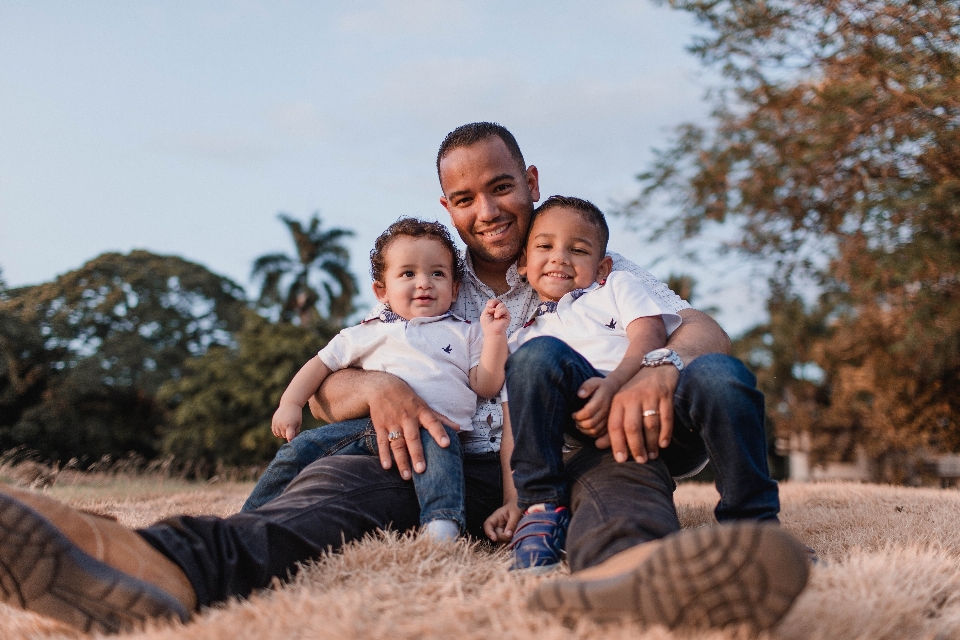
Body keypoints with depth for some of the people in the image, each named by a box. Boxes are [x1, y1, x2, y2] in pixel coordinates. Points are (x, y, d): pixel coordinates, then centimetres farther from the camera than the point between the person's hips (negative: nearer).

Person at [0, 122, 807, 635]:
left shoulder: (597, 273, 17)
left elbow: (701, 329, 0)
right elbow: (321, 389, 10)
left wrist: (664, 369, -27)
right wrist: (375, 386, -17)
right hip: (465, 473, 2)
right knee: (350, 472, -31)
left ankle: (626, 564, -71)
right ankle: (169, 563, -65)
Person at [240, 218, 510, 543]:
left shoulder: (465, 334, 20)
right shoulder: (369, 333, 23)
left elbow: (486, 387, 10)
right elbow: (323, 363, 24)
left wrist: (494, 335, 0)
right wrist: (290, 403, 11)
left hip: (435, 427, -2)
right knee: (300, 448, -12)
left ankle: (441, 523, -47)